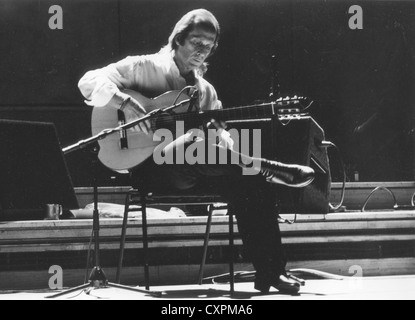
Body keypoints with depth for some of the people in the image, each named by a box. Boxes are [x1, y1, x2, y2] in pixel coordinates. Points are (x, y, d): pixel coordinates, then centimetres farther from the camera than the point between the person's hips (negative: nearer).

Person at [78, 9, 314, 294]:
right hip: (153, 166, -5)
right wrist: (125, 103, -25)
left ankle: (270, 273, -18)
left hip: (196, 171, 5)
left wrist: (221, 139, -10)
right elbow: (90, 81, -8)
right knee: (192, 146, -40)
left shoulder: (206, 91, 21)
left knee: (255, 185, -21)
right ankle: (265, 168, -28)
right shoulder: (144, 67, 4)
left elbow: (221, 137, 16)